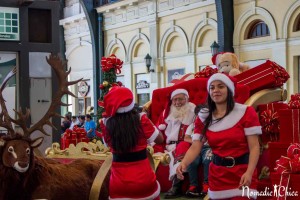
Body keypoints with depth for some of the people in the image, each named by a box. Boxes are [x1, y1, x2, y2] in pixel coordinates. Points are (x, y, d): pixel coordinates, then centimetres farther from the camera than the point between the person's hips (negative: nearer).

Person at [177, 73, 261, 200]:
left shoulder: (246, 112, -7)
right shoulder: (203, 117, 3)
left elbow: (254, 147, -11)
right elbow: (195, 147, -4)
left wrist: (249, 173, -25)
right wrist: (183, 163, -24)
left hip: (243, 174, -3)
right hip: (217, 175, 3)